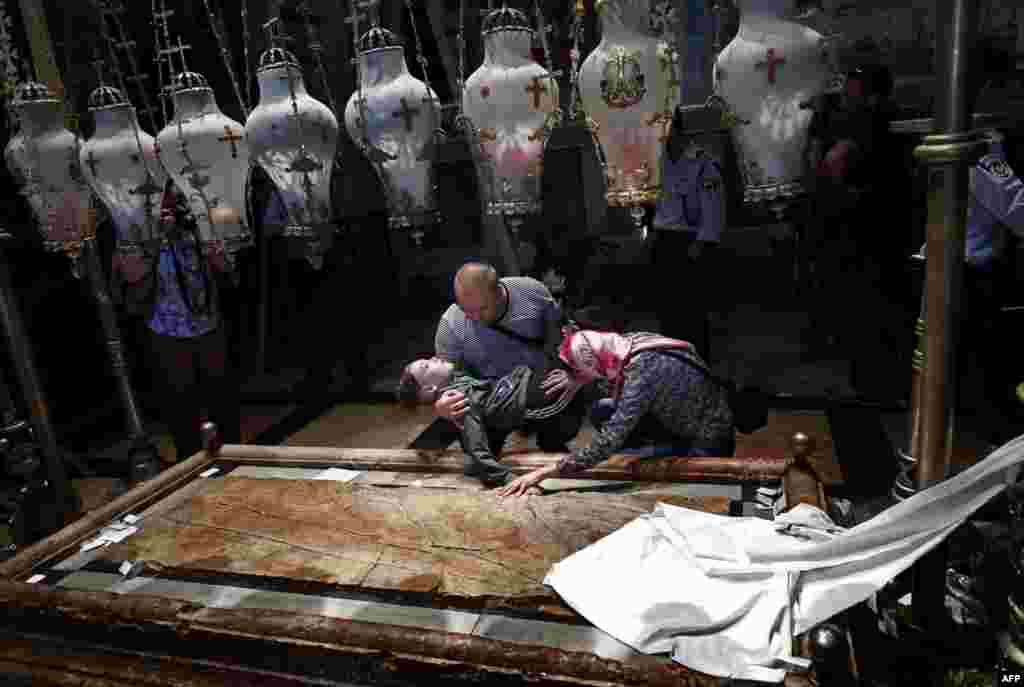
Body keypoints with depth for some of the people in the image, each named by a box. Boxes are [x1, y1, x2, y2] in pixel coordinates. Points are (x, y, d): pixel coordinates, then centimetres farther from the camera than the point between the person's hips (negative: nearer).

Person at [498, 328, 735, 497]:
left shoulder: (644, 372, -33)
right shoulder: (632, 341, -11)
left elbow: (607, 444, -38)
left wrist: (544, 472, -36)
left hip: (709, 446, -8)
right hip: (683, 420, 8)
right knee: (603, 411, -2)